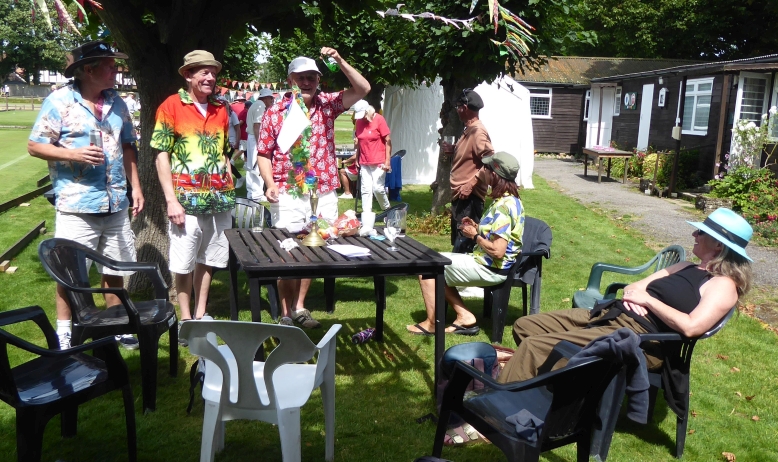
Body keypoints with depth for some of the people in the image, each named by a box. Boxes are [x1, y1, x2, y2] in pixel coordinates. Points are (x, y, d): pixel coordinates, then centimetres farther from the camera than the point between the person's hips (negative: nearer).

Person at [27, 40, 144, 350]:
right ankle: (64, 332, 19)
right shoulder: (59, 101, -6)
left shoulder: (117, 103, 11)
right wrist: (74, 154, -19)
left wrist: (135, 186, 9)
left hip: (116, 204, 5)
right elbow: (35, 145, -5)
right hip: (76, 205, -5)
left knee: (115, 269, 12)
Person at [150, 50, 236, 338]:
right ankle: (186, 317, 19)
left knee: (208, 260, 13)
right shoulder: (171, 106, -4)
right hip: (187, 200, -4)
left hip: (219, 199, 5)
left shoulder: (220, 110, 10)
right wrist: (171, 200, -13)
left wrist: (229, 191, 9)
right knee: (184, 263, 4)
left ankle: (201, 313, 27)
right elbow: (162, 155, -7)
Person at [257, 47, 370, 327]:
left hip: (324, 194, 3)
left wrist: (339, 60, -14)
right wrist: (270, 184, -10)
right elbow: (264, 154, 3)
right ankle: (286, 313, 15)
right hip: (288, 196, -3)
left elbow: (363, 89, -5)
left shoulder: (328, 105, 5)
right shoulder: (274, 113, 0)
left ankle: (299, 307, 29)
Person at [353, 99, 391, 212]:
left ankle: (387, 210, 17)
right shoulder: (359, 121, 6)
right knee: (365, 190, 3)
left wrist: (387, 161, -13)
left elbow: (388, 141, -9)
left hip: (378, 162, -5)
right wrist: (357, 159, 11)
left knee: (378, 188, -6)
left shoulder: (379, 119, -9)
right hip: (364, 162, 5)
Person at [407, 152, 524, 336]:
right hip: (488, 265, 10)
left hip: (489, 269, -10)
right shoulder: (510, 200, 7)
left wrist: (475, 235, -14)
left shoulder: (503, 206, -24)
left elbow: (498, 251, -30)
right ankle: (465, 316, 11)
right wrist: (478, 227, 6)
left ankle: (431, 323, 6)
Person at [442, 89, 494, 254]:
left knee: (463, 245, -7)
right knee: (458, 241, 17)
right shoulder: (469, 130, 13)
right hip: (460, 194, 11)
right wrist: (453, 149, 15)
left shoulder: (478, 131, -17)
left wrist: (470, 185, -25)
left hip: (469, 197, -11)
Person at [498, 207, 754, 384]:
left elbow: (691, 327, -23)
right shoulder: (687, 268, 22)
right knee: (526, 326, 2)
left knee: (534, 346, -22)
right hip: (611, 313, 10)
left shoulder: (723, 285, -6)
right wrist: (632, 293, -4)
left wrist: (647, 299, -13)